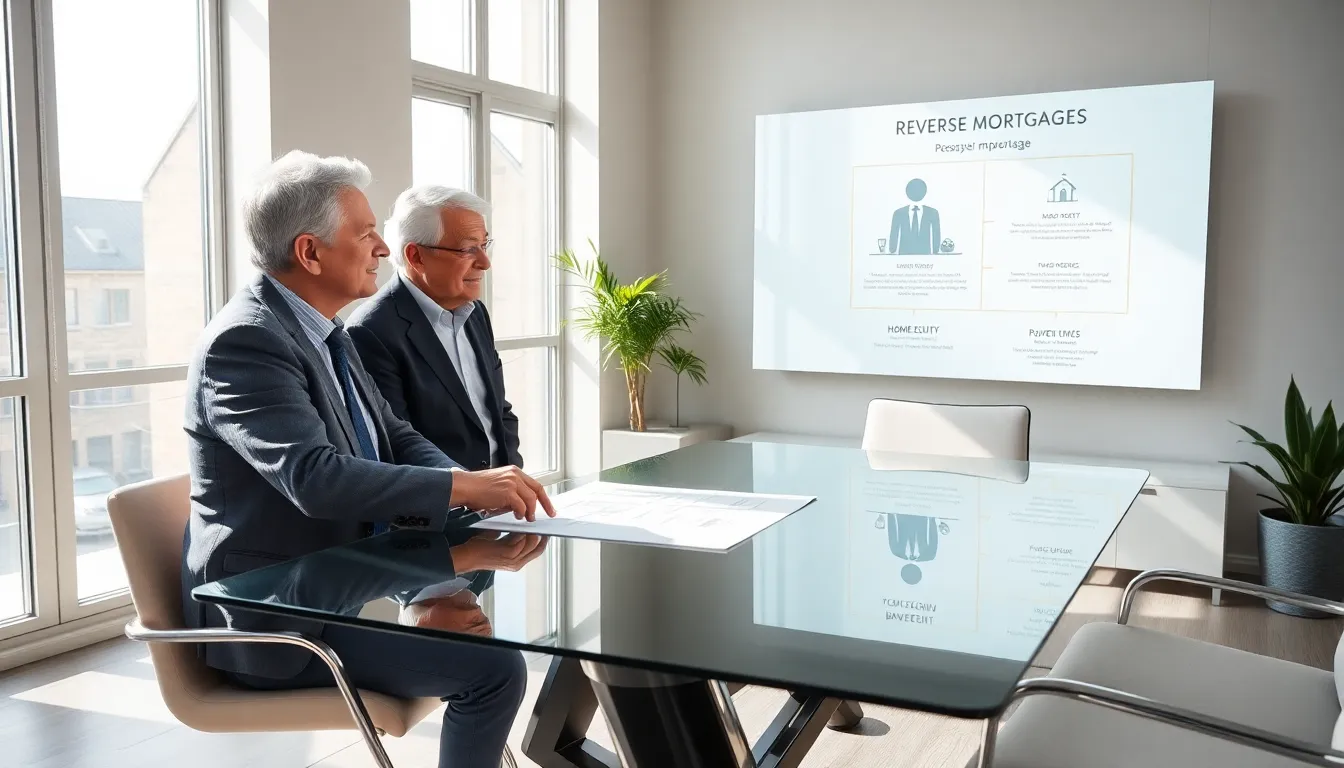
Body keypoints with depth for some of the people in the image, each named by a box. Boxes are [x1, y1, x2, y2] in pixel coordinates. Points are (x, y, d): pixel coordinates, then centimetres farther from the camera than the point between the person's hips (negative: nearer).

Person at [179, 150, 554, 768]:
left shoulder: (322, 331, 8)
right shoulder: (244, 340, -21)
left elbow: (395, 438, 7)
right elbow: (315, 476, -33)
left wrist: (485, 490, -10)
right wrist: (466, 485, -30)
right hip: (277, 621, -9)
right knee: (496, 669, -16)